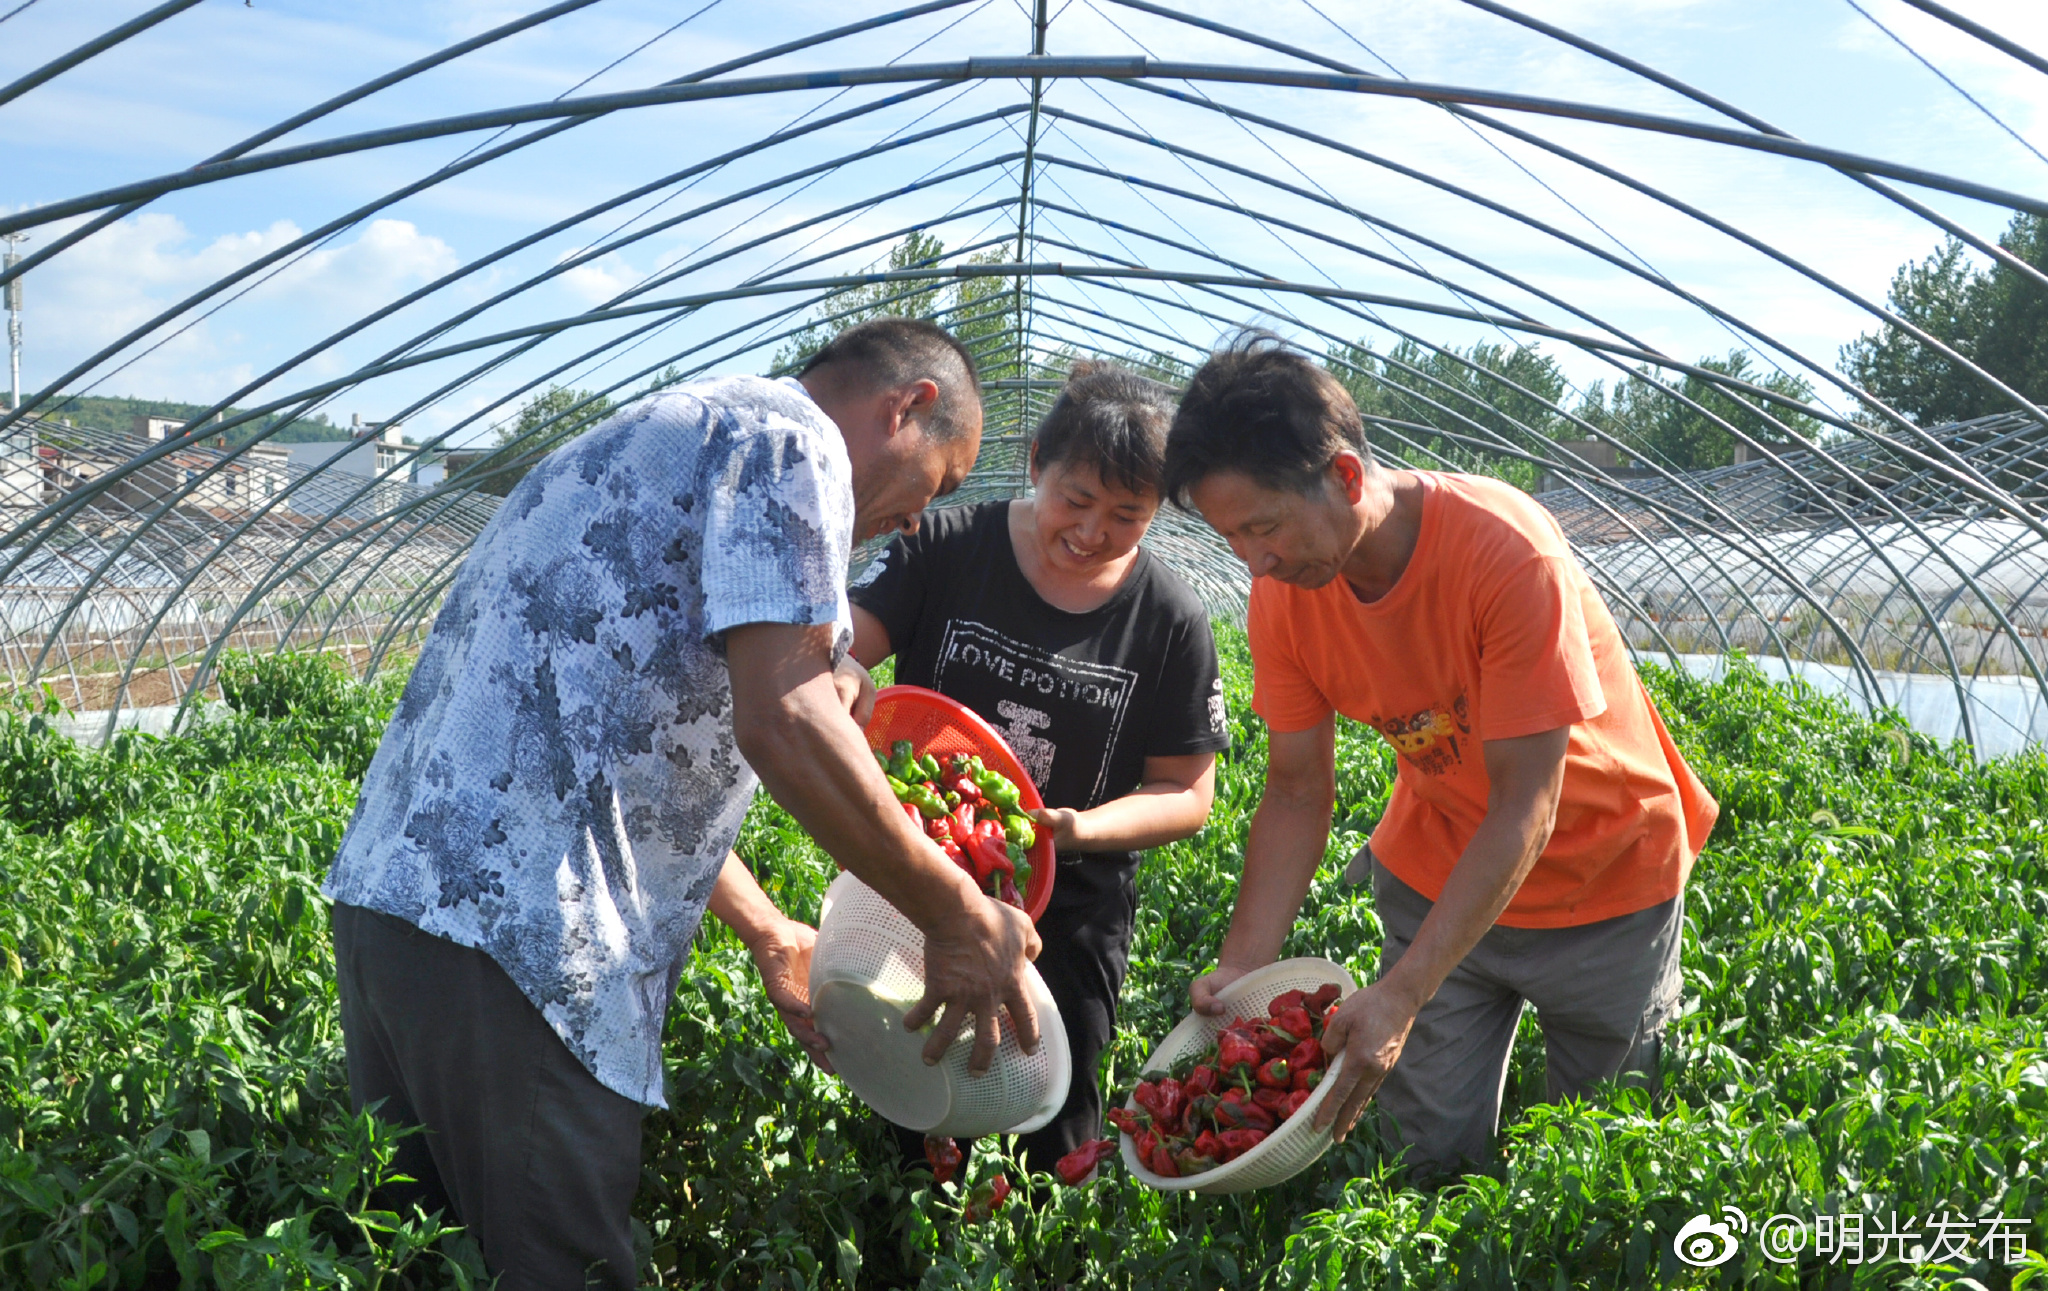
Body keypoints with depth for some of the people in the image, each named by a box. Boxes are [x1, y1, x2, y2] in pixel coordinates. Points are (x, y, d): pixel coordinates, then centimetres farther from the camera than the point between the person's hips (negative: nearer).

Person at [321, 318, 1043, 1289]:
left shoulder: (664, 440, 27)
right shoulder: (791, 438, -4)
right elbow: (783, 718, -18)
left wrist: (768, 935, 35)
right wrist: (962, 922, -8)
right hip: (513, 928, -10)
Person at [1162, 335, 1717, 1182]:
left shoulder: (1507, 553, -32)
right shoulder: (1283, 595, -15)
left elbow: (1526, 808, -31)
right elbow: (1296, 794, -7)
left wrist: (1404, 993, -37)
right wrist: (1243, 966, -20)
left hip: (1603, 879, -3)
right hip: (1436, 875, 3)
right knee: (1428, 1151, 0)